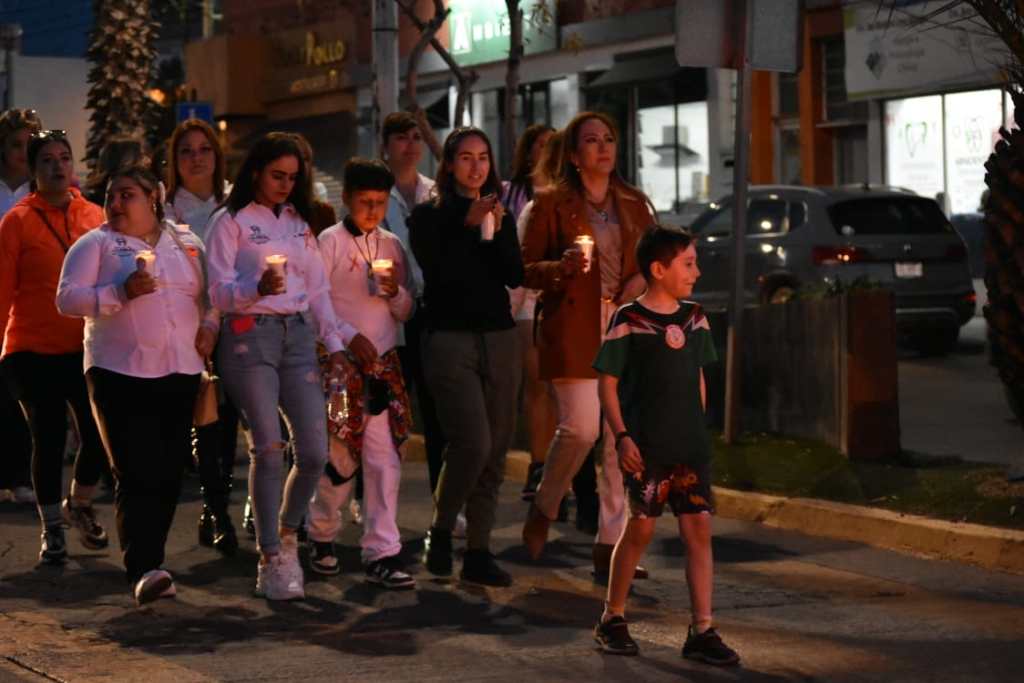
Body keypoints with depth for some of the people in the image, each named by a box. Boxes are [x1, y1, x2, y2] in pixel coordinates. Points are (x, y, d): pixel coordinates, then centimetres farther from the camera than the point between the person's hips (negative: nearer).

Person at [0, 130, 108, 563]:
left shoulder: (94, 216, 5)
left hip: (86, 347, 3)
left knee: (99, 434, 0)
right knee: (48, 440, 3)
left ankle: (79, 505, 29)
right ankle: (52, 529, 20)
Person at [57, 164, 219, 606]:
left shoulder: (187, 243, 14)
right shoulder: (96, 244, 3)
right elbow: (67, 299, -6)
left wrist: (210, 325, 2)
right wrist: (121, 293, -18)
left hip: (180, 372, 4)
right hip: (121, 374, -4)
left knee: (169, 474, 5)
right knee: (137, 474, -13)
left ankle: (148, 560, 18)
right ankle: (143, 571, -20)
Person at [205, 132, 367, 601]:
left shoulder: (300, 223, 19)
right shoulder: (231, 221, 3)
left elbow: (317, 292, 20)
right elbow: (219, 293, -5)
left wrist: (335, 343, 9)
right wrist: (257, 289, -24)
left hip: (299, 335, 5)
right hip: (250, 337, -5)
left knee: (314, 451, -3)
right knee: (268, 448, -11)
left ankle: (287, 535, 21)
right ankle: (270, 560, -2)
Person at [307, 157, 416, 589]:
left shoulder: (392, 246, 10)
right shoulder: (329, 242, -3)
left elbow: (405, 313, 12)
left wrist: (395, 292, -9)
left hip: (383, 363, 4)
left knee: (384, 460, -1)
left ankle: (381, 554, 1)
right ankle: (322, 536, 25)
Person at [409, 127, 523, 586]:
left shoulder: (500, 217, 13)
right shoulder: (428, 217, 2)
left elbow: (515, 276, 2)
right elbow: (438, 271, -11)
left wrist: (495, 232, -11)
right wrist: (467, 225, -14)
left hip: (500, 339, 5)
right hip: (450, 338, -5)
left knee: (495, 450, 2)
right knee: (473, 442, -18)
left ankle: (478, 552, 9)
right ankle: (440, 531, 3)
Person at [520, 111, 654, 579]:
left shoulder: (634, 205, 16)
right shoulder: (551, 204, 3)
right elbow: (525, 268, 0)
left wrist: (643, 279, 1)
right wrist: (560, 268, -19)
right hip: (572, 330, -4)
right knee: (581, 427, -15)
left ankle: (609, 548, 4)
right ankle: (544, 508, 14)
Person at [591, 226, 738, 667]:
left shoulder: (695, 319, 8)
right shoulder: (628, 322, -8)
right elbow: (607, 383, -7)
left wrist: (698, 430, 15)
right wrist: (621, 436, -13)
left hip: (690, 447, 5)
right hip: (646, 447, -5)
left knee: (699, 529, 0)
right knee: (642, 527, -1)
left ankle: (701, 632, 3)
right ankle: (612, 619, 17)